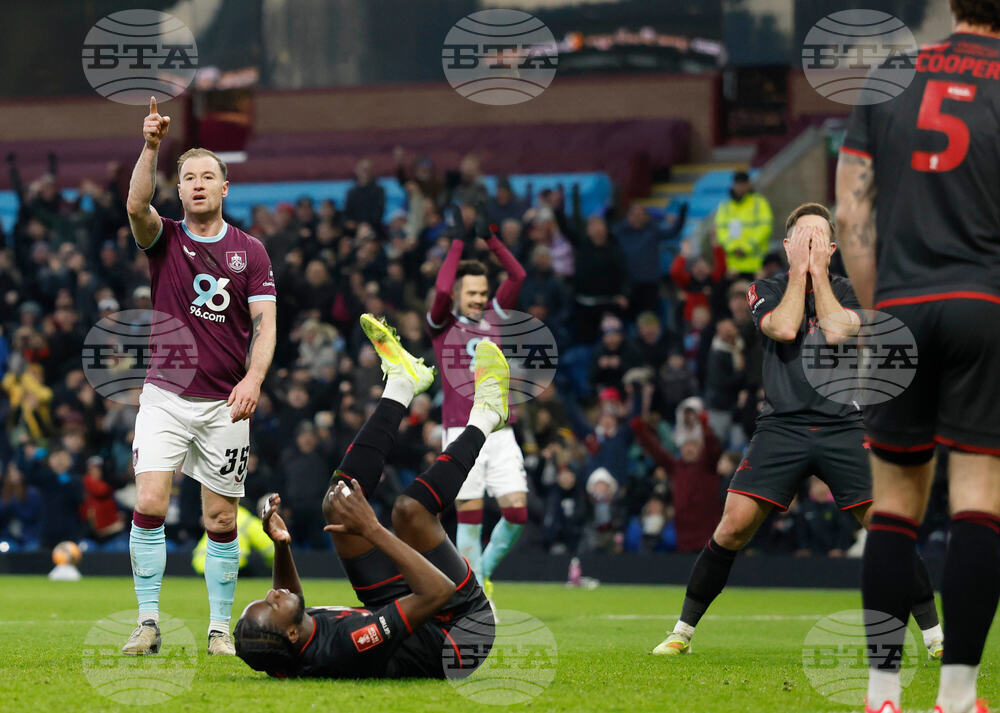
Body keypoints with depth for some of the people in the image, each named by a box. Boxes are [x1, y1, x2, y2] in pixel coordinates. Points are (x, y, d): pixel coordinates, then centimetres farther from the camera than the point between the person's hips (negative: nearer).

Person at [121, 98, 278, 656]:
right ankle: (149, 624, -8)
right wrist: (151, 146, -32)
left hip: (224, 403, 0)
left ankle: (220, 628, 13)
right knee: (150, 505, -13)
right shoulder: (163, 239, 3)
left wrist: (254, 378, -18)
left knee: (222, 521, 3)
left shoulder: (250, 250, 4)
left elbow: (265, 322, -2)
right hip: (165, 396, 0)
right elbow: (137, 206, -18)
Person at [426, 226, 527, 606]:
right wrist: (459, 242, -8)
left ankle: (484, 570, 17)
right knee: (469, 515, -6)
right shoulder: (442, 325, 4)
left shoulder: (494, 318, 15)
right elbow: (441, 290, -14)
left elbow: (517, 275, 7)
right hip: (462, 434, -4)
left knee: (517, 510, -6)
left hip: (500, 432, 4)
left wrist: (490, 238, 1)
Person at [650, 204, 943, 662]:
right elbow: (784, 329, -12)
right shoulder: (766, 290, 8)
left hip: (842, 428, 0)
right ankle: (683, 631, 2)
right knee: (734, 526, -11)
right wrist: (798, 271, -4)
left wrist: (818, 271, -5)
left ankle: (933, 636, 1)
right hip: (781, 427, 0)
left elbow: (836, 332, -12)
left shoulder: (846, 290, 9)